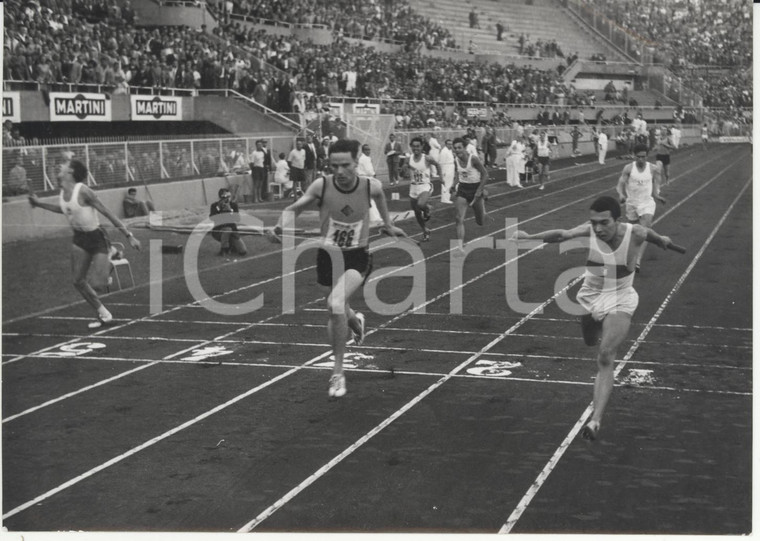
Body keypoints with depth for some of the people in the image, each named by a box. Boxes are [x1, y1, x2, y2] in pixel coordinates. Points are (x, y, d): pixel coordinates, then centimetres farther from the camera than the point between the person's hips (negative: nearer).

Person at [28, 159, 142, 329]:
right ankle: (104, 315, 19)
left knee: (98, 285, -14)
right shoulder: (62, 192, 0)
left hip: (97, 238, -7)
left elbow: (107, 212, -21)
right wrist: (39, 203, 20)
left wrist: (128, 235, -21)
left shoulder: (82, 191, -23)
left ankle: (110, 264, 18)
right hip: (80, 239, 7)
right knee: (78, 281, 5)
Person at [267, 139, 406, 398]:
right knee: (338, 310, 19)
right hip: (329, 256, 2)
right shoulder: (322, 185, -16)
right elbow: (293, 208, -7)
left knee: (336, 304, -27)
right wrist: (282, 226, -28)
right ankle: (355, 320, 61)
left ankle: (338, 373, -13)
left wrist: (388, 224, 23)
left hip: (357, 258, -2)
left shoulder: (370, 185, -14)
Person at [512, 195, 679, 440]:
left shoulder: (635, 234, -21)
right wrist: (528, 237, -51)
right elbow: (562, 234, -35)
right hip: (590, 297, 3)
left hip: (619, 302, -3)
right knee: (590, 342, 29)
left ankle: (596, 420, -26)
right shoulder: (589, 231, -19)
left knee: (605, 358, -19)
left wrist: (661, 240, 26)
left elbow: (649, 233, 3)